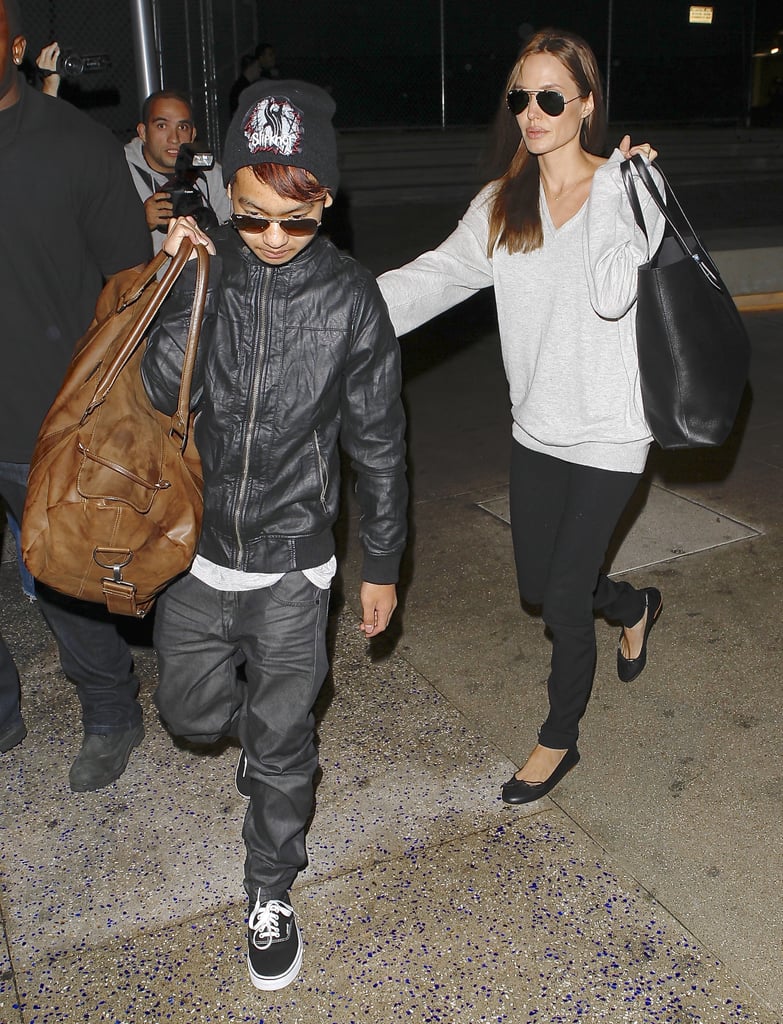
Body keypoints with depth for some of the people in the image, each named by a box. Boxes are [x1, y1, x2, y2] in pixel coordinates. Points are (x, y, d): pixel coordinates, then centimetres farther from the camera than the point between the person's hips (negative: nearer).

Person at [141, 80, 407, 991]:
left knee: (279, 742, 9)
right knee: (189, 711, 18)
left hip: (291, 561, -2)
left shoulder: (350, 300, -10)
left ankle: (270, 892, 33)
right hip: (194, 546, 2)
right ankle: (264, 716, 52)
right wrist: (193, 281, -25)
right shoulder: (200, 271, -6)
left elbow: (378, 444, -2)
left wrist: (381, 565, 3)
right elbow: (162, 393, -16)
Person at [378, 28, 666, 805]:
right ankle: (634, 607, 50)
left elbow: (612, 295, -27)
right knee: (539, 586, 17)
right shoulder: (501, 205, 4)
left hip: (608, 435, -5)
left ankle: (559, 739, 27)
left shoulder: (626, 192, -10)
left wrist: (615, 189, -20)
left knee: (565, 595, 1)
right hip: (537, 427, 5)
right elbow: (431, 277, -8)